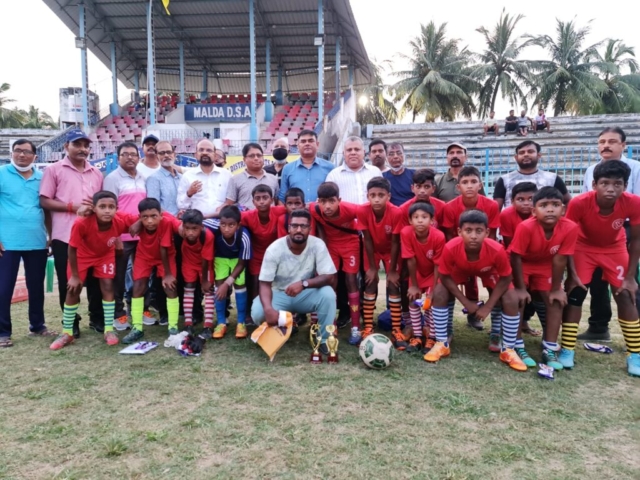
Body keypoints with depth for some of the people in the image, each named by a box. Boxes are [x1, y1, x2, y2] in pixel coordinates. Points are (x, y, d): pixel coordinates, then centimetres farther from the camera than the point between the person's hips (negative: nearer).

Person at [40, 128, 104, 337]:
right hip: (64, 236, -3)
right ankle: (72, 323, 18)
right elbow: (44, 201, -4)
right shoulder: (54, 170, 0)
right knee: (68, 282, 6)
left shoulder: (96, 173, 12)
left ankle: (97, 318, 24)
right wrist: (72, 206, -15)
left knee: (95, 279, 10)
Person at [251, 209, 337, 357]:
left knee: (328, 293, -30)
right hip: (280, 294, 0)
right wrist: (268, 309, -40)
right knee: (258, 313, -29)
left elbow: (330, 277, -21)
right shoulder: (274, 249, -20)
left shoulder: (318, 245, -18)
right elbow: (265, 284, -19)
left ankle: (324, 339, -8)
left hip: (306, 294, 1)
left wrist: (304, 283, -39)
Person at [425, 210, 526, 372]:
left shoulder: (497, 250, -40)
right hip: (460, 270, 0)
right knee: (439, 294, -21)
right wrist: (466, 302, -21)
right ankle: (442, 344, -3)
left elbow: (505, 278, -21)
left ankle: (508, 350, 0)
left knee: (511, 300, -19)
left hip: (488, 272, 0)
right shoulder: (450, 248, -40)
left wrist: (488, 306, -22)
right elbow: (445, 277, -22)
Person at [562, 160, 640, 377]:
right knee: (575, 294, -10)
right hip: (584, 247, -1)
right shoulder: (579, 203, -33)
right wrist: (572, 274, -21)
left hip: (615, 248, 1)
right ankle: (567, 351, -1)